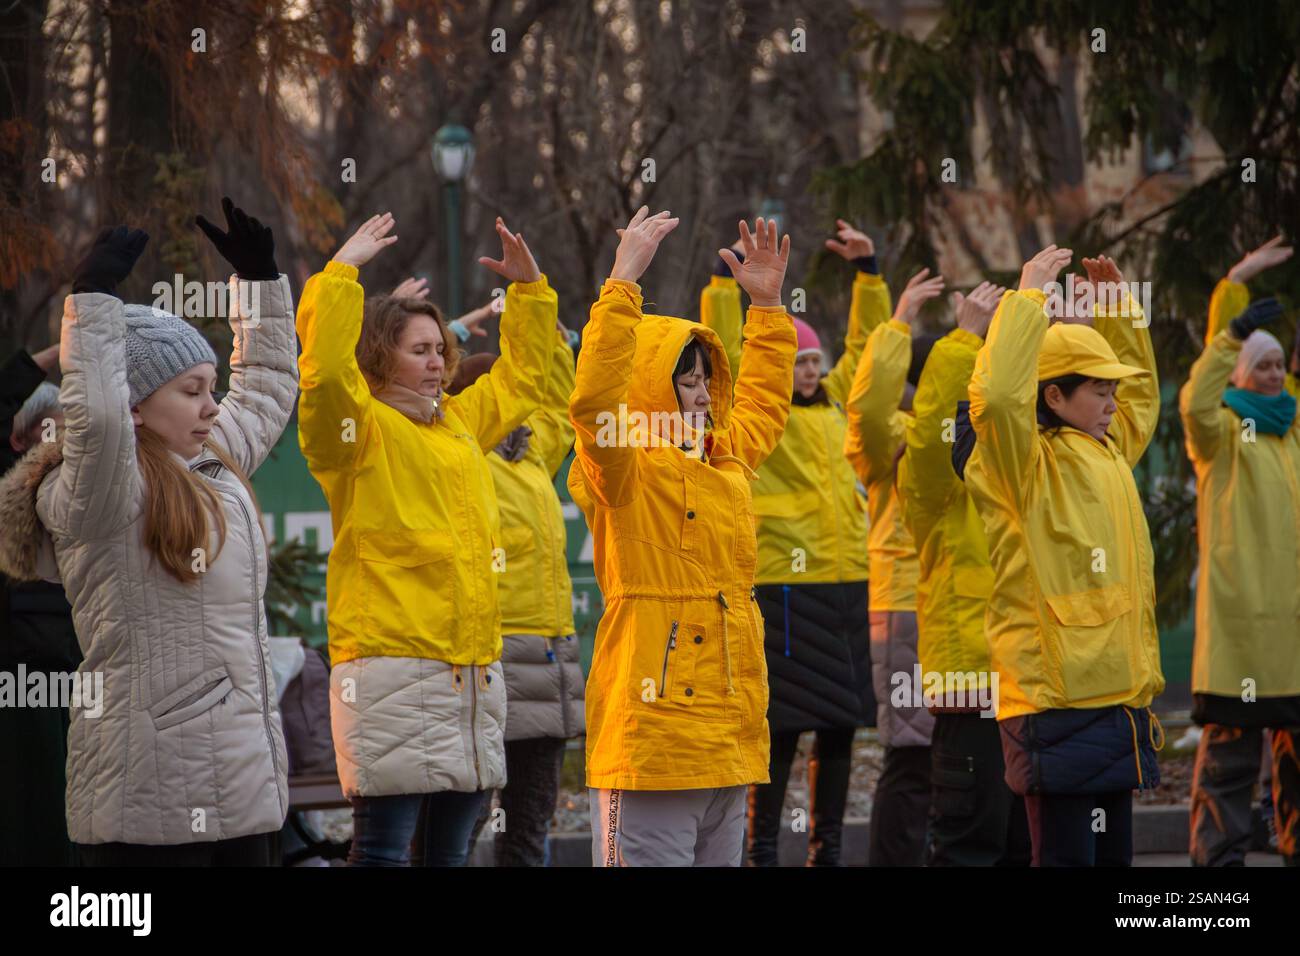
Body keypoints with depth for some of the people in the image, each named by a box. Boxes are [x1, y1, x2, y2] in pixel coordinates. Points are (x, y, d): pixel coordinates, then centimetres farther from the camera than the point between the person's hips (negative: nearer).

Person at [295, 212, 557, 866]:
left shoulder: (460, 422, 20)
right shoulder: (360, 429, -2)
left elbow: (521, 377, 35)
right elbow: (325, 369, -21)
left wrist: (530, 289, 28)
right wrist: (343, 272, -16)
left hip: (473, 664, 8)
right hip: (391, 661, -8)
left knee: (447, 849, 10)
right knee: (384, 848, -10)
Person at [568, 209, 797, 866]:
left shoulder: (727, 462, 17)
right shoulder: (626, 472, -6)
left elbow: (764, 405, 36)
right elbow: (593, 401, -24)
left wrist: (767, 305, 30)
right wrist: (623, 281, -24)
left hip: (728, 745, 8)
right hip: (652, 733, -8)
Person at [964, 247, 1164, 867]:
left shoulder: (1110, 453, 15)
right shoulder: (1029, 467, -9)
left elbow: (1142, 389, 33)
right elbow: (996, 396, -28)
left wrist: (1118, 306, 21)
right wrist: (1028, 299, -21)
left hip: (1119, 695, 9)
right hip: (1056, 704, -9)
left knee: (1113, 851, 12)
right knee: (1068, 856, -7)